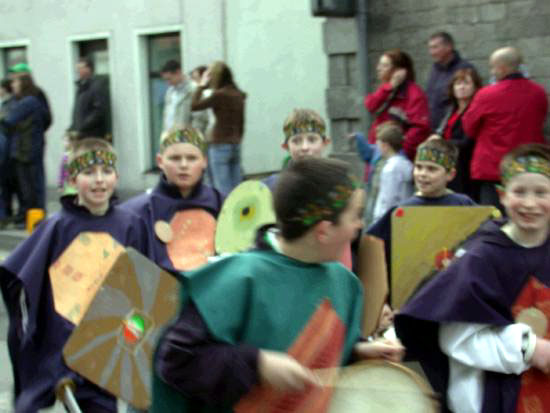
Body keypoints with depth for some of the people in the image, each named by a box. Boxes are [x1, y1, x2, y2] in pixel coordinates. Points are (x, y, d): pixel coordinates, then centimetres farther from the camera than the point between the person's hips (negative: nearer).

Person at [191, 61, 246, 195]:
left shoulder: (219, 95, -13)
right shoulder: (238, 95, 9)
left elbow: (194, 105, -10)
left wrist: (201, 86, -2)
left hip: (220, 145, -7)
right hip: (236, 145, 7)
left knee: (223, 190, -5)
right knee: (237, 188, 9)